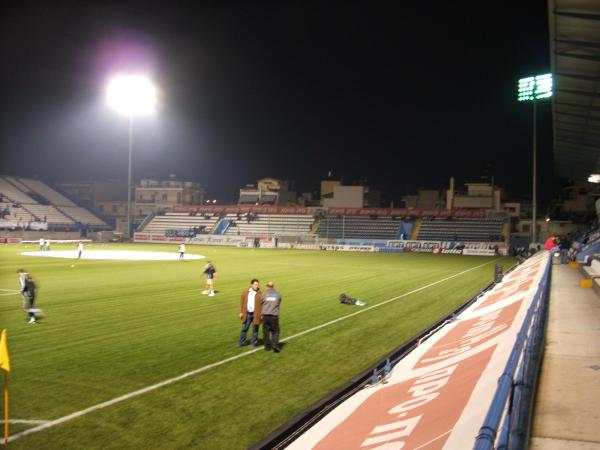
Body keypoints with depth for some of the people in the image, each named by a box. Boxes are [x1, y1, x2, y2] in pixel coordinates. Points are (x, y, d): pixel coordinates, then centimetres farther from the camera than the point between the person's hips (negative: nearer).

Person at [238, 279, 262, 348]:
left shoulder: (260, 294, -8)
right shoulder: (245, 292, 2)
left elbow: (262, 304, -8)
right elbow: (242, 302, 6)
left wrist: (262, 315, -11)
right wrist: (240, 312, 3)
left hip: (256, 314, -2)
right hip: (247, 313, 2)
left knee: (255, 329, 8)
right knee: (244, 329, 10)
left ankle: (254, 343, 20)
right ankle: (241, 342, 22)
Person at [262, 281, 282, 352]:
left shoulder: (264, 294, 2)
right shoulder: (278, 294, 5)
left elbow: (261, 304, 10)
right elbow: (278, 304, 13)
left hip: (265, 315, 0)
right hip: (274, 315, 0)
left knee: (266, 331, 10)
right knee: (275, 331, 6)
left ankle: (267, 346, 14)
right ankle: (275, 345, -9)